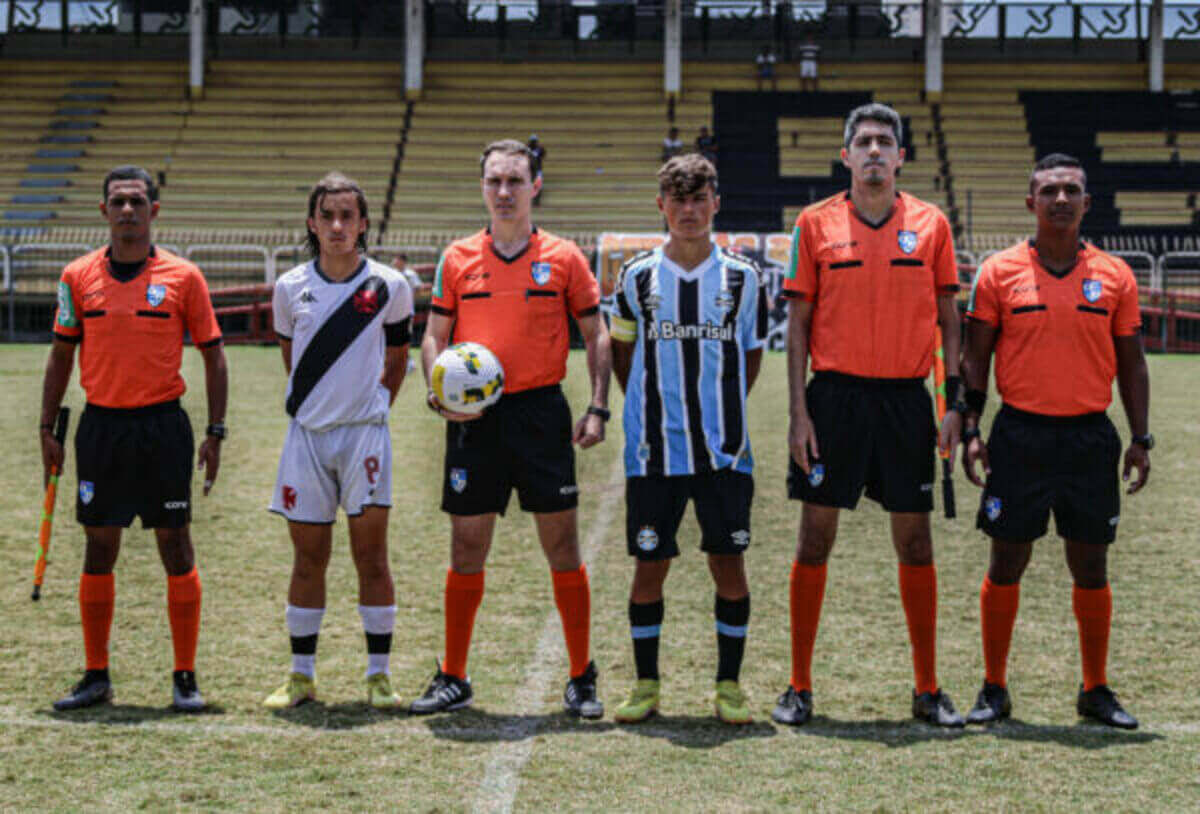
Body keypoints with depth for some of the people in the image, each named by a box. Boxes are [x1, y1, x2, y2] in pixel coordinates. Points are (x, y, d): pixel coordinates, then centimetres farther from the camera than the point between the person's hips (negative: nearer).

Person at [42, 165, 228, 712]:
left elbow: (212, 355, 3)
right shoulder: (78, 276, 4)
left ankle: (185, 678, 8)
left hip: (163, 426, -2)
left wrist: (215, 433, -3)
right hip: (100, 425, 2)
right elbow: (61, 354, 12)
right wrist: (48, 429, 7)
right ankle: (96, 676, 16)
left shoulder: (183, 277, -1)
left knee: (176, 548, 0)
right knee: (98, 550, 7)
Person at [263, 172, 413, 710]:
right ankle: (302, 676, 14)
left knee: (371, 555, -3)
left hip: (365, 433, -2)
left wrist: (370, 406, 10)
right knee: (308, 558, 6)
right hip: (307, 435, 2)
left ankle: (378, 675, 5)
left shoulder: (389, 287, -1)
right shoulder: (290, 288, 3)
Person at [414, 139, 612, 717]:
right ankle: (453, 678, 16)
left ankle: (581, 680, 11)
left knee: (562, 546, 0)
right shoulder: (457, 259, 7)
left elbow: (596, 336, 6)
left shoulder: (563, 258, 3)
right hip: (473, 416, 1)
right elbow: (435, 335, 11)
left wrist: (597, 408, -4)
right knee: (466, 548, 5)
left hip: (540, 410, -1)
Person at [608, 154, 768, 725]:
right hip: (654, 450, 0)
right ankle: (647, 685, 15)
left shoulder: (742, 279, 3)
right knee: (649, 565, 2)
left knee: (728, 561, 0)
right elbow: (622, 351, 14)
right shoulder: (637, 277, 3)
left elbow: (751, 355, 13)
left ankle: (729, 685, 12)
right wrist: (651, 410, 7)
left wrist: (720, 413, 6)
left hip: (724, 450, 0)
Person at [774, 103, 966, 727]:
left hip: (906, 399, 1)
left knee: (915, 542, 5)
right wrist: (799, 411, -4)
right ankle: (799, 687, 11)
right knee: (815, 537, 2)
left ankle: (927, 689, 14)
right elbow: (798, 323, 3)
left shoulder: (930, 224, 5)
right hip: (834, 395, -1)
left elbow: (950, 321, 7)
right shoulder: (816, 224, 2)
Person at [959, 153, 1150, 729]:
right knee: (1007, 562, 2)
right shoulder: (999, 272, 0)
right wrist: (970, 429, -6)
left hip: (1090, 437, 2)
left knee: (1091, 566, 6)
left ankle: (1096, 689, 18)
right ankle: (994, 689, 13)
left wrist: (1140, 438, 4)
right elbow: (975, 357, 2)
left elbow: (1131, 363, 10)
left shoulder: (1113, 276, 5)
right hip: (1020, 435, -1)